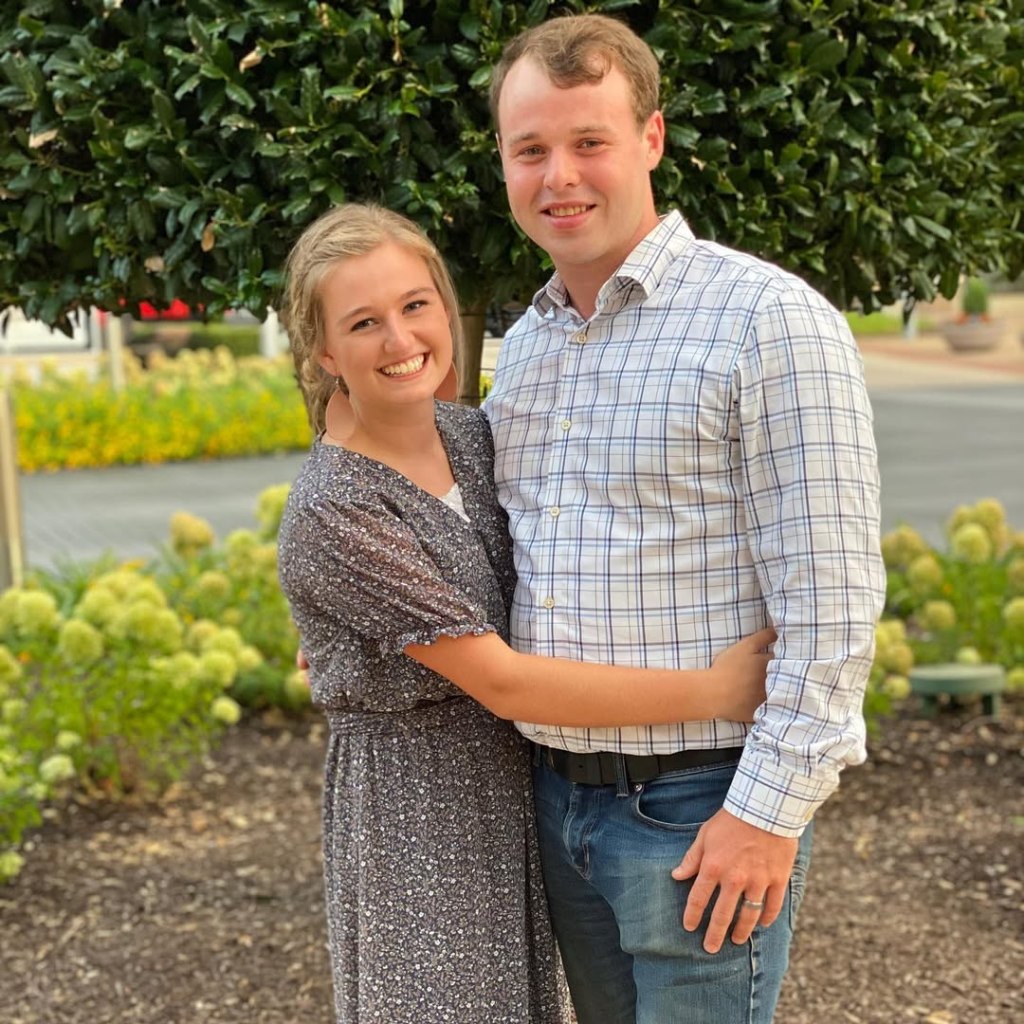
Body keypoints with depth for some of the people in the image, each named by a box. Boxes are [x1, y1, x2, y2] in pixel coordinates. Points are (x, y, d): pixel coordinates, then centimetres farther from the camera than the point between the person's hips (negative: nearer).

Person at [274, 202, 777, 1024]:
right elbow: (500, 682, -23)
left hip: (512, 793, 7)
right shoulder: (333, 516, -23)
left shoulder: (474, 435, 0)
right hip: (413, 816, -7)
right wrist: (713, 692, -22)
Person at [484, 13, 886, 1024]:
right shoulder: (523, 344, 10)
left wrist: (769, 812, -18)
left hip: (704, 809, -7)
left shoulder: (768, 320, -13)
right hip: (559, 793, 7)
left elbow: (831, 600, -16)